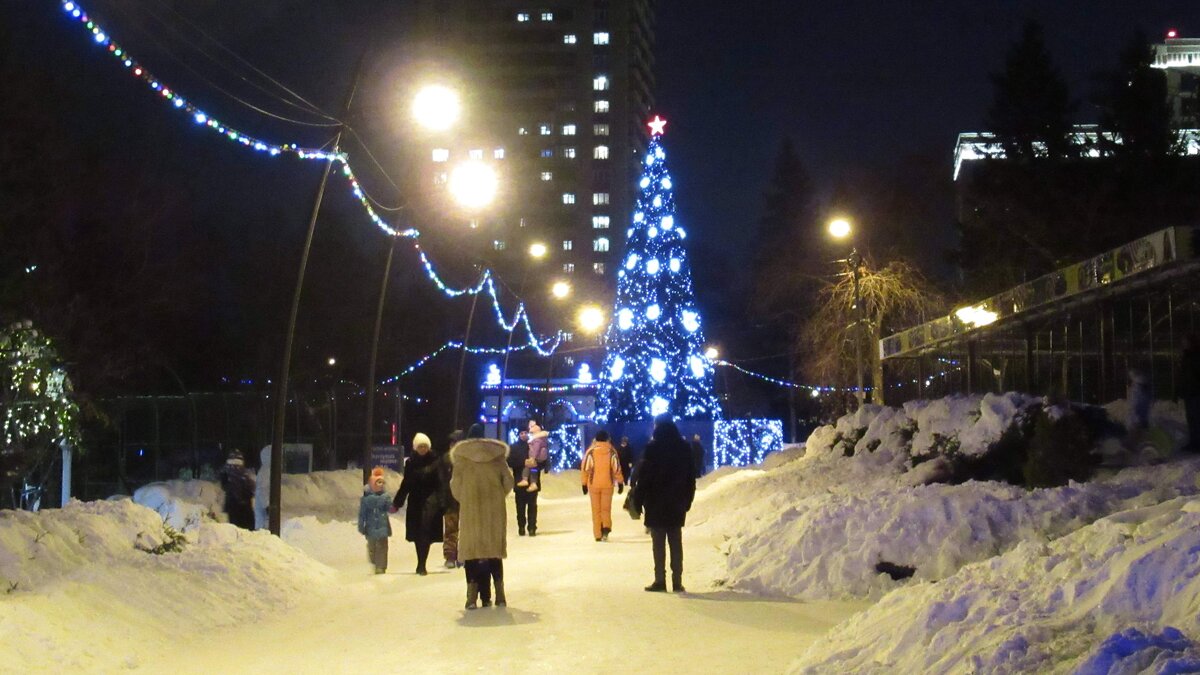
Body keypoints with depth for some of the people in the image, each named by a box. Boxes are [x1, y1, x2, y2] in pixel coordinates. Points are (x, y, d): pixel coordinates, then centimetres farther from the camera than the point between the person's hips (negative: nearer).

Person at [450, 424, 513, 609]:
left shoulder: (461, 456, 0)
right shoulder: (497, 454, 4)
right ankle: (499, 595, 5)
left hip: (470, 509, -1)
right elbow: (508, 481, 2)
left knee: (472, 551, 2)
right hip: (494, 509, 1)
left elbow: (455, 484, -2)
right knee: (494, 550, 8)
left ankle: (473, 596, -7)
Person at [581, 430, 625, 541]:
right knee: (606, 508, 8)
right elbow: (617, 469, -2)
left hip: (593, 484, 0)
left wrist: (584, 484, 5)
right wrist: (620, 483, 5)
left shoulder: (590, 452, -4)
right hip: (608, 484, 0)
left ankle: (598, 535, 7)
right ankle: (606, 528, -18)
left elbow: (585, 469, -3)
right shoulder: (611, 452, -2)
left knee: (596, 509, 8)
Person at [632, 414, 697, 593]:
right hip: (677, 504, 5)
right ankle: (677, 581, 6)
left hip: (656, 504, -4)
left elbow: (644, 477, -11)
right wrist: (687, 500, 16)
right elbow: (691, 476, 11)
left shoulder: (653, 447, -9)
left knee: (658, 543, -2)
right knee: (676, 542, 8)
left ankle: (660, 580, -5)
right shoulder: (684, 448, 7)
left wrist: (638, 499, -5)